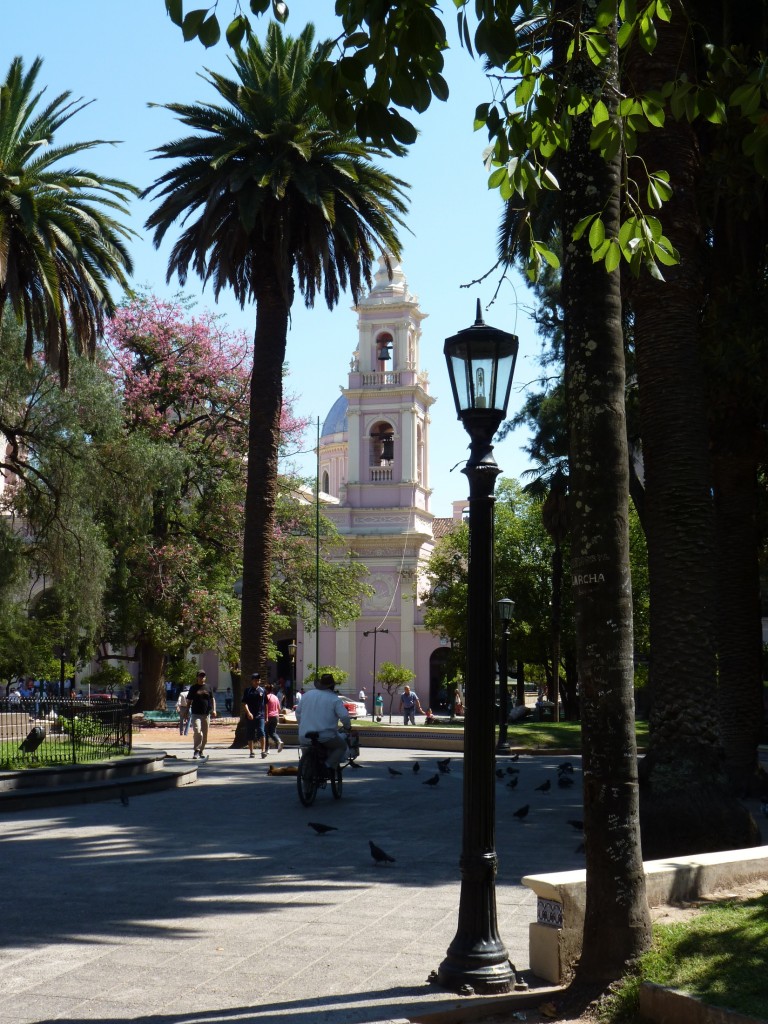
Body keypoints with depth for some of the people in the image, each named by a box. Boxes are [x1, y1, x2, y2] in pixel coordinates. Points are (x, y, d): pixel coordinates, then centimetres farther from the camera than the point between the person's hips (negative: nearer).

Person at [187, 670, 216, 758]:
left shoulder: (208, 687, 11)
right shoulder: (193, 688, 6)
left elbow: (212, 699, 13)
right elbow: (189, 701, 8)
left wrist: (214, 710, 0)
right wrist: (187, 712, 4)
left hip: (206, 714, 3)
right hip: (196, 714, -3)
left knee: (205, 734, 7)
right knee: (197, 731, -19)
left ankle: (201, 751, 21)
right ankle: (196, 750, -17)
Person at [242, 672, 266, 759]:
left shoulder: (262, 690, 8)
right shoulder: (248, 691, 3)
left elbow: (265, 703, 14)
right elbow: (244, 703, -4)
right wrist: (248, 713, -20)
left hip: (260, 716, 0)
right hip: (250, 716, 0)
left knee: (261, 732, -15)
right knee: (250, 735, 6)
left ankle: (263, 751, -14)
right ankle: (251, 752, 17)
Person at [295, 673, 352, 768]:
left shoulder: (307, 695, 11)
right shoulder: (334, 699, -3)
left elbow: (298, 712, 18)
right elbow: (344, 716, -10)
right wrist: (347, 727, 10)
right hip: (326, 737, -5)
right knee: (342, 746, 15)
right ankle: (328, 765, -6)